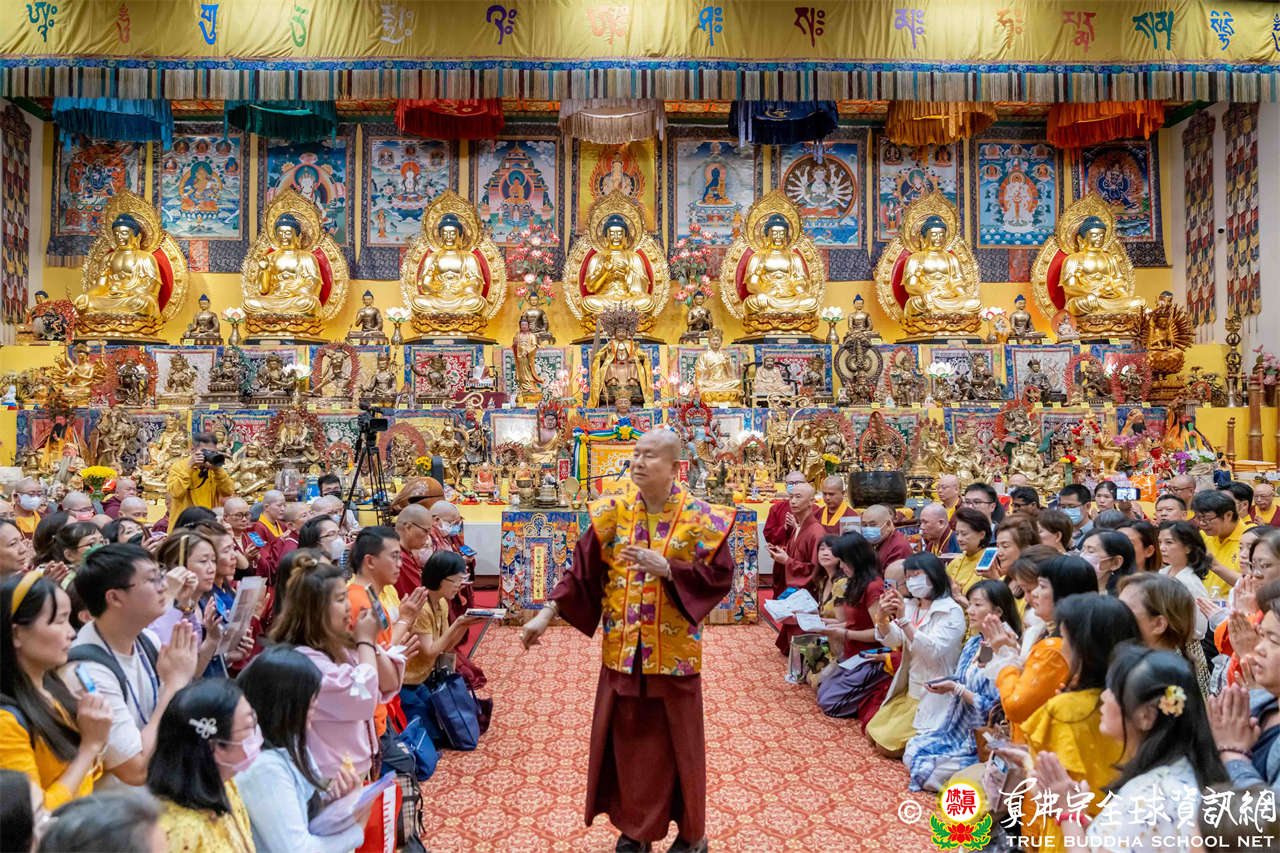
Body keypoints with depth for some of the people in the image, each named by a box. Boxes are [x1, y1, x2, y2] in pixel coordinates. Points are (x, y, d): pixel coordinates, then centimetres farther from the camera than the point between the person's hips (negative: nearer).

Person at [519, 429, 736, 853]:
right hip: (623, 649, 2)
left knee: (677, 741, 10)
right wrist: (546, 615, -8)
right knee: (626, 738, 12)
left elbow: (720, 575, -12)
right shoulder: (612, 512, -2)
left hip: (674, 651, -2)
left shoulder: (700, 518, -10)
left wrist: (665, 568, -23)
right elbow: (582, 570, -1)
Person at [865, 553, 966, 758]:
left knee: (886, 746, -9)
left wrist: (904, 620, -38)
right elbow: (892, 640, -7)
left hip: (934, 696, -7)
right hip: (909, 691, 7)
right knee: (872, 733, 11)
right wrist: (883, 618, -28)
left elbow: (933, 650, -28)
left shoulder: (951, 612, -15)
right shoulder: (910, 606, 5)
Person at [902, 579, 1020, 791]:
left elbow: (996, 708, -20)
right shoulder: (973, 644, 5)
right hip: (957, 728, 8)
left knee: (927, 773, -10)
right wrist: (944, 685, -5)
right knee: (911, 753, 1)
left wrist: (957, 689, -22)